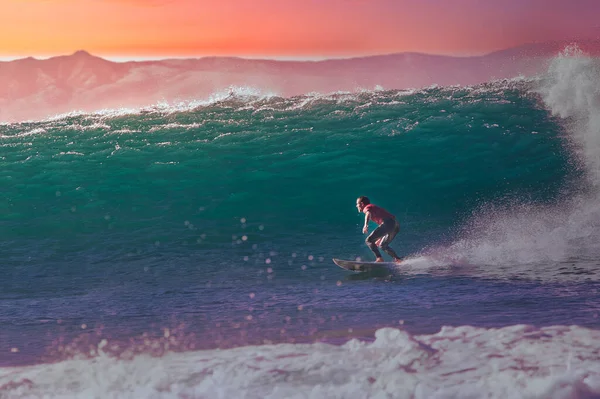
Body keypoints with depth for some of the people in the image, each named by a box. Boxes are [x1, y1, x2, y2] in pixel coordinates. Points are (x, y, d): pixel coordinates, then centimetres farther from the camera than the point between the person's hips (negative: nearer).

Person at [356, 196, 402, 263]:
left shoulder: (367, 208, 8)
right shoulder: (375, 208, 34)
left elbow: (368, 214, -17)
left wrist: (366, 225, -36)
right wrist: (380, 239, 42)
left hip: (388, 223, -9)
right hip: (396, 225, 9)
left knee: (369, 240, -6)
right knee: (383, 245, 23)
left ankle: (379, 258, -22)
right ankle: (398, 259, 10)